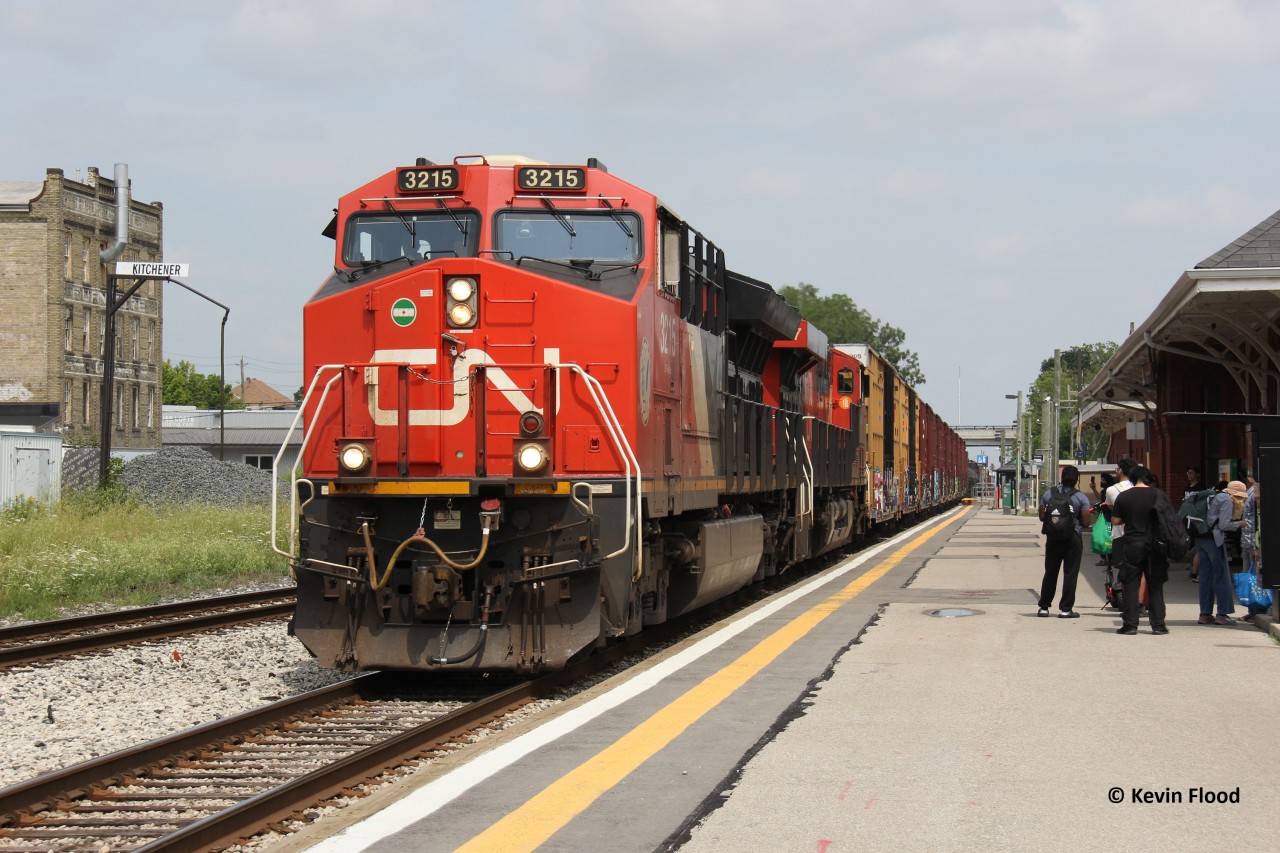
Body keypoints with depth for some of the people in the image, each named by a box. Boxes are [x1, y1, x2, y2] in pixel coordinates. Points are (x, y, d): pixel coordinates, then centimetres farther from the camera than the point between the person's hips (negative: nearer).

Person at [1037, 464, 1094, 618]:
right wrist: (1090, 517, 11)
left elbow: (1042, 517, 2)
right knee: (1070, 573, 3)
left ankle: (1044, 607, 16)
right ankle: (1066, 609, 1)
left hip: (1053, 538, 3)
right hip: (1073, 539, -3)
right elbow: (1086, 522, -10)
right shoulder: (1080, 497, -8)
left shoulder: (1049, 494, 0)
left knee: (1050, 572, 13)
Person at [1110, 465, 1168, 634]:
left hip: (1131, 545, -1)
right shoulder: (1158, 495, -3)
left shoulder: (1124, 496, -3)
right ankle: (1158, 624, 5)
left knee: (1131, 585, 4)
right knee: (1155, 586, 7)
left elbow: (1115, 520, 2)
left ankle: (1130, 624, 2)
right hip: (1154, 545, 1)